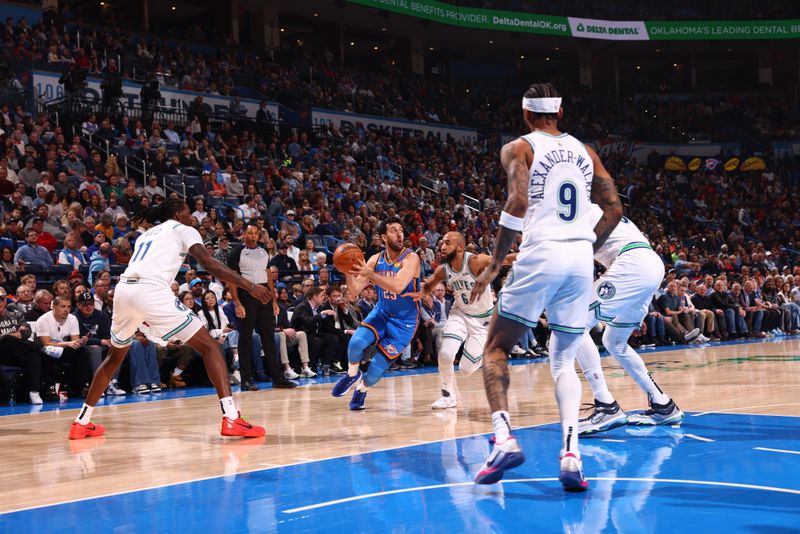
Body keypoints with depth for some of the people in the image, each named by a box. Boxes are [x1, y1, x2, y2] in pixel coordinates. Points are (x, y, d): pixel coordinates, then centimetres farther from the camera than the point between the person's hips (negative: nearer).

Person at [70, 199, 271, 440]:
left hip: (123, 289, 7)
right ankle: (231, 418, -14)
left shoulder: (146, 234, 34)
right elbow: (208, 263, 0)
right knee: (209, 347, 0)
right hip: (151, 291, -6)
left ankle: (82, 422, 29)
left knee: (115, 357, 29)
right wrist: (249, 286, -1)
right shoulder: (183, 230, 15)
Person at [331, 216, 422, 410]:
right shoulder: (376, 260, -4)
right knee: (357, 341, -24)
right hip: (381, 313, 4)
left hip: (404, 321, -4)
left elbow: (397, 286, -35)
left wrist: (369, 273, -41)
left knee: (377, 366, -8)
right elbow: (355, 291, -5)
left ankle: (362, 388, 26)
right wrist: (349, 272, -25)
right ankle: (352, 375, 7)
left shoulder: (410, 258, -18)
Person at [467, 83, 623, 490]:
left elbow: (519, 203, -13)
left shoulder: (518, 148, 3)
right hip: (581, 258, 4)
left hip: (540, 254, -4)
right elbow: (614, 210, 13)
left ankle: (504, 439, -10)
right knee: (564, 361, 11)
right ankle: (570, 453, -9)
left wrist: (494, 264, -7)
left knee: (495, 349, 9)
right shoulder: (583, 151, 18)